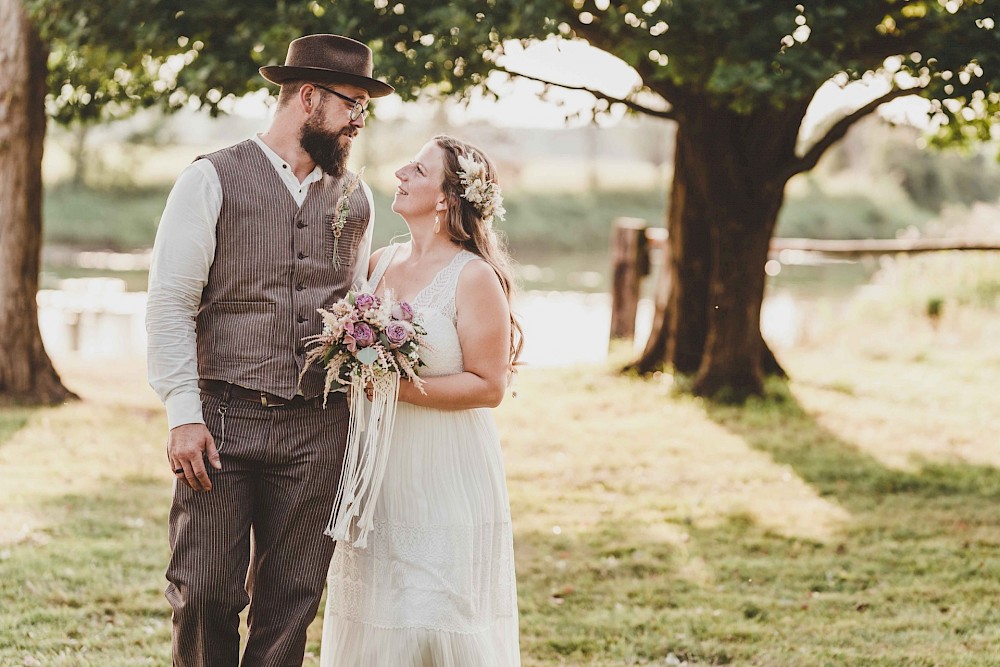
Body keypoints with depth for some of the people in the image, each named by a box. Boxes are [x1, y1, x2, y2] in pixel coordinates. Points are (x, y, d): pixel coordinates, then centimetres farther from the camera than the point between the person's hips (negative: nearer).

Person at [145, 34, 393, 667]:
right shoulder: (212, 181, -1)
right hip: (223, 423, -4)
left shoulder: (355, 198, 14)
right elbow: (169, 304, -4)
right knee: (206, 595, -4)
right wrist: (184, 415, -12)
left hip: (318, 430, 4)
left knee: (290, 604, 5)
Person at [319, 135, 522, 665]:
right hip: (376, 469, 6)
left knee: (438, 622, -5)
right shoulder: (380, 264, 9)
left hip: (443, 475, -6)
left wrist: (401, 388, -20)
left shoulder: (474, 278, -10)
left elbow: (488, 386, -13)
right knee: (374, 615, 9)